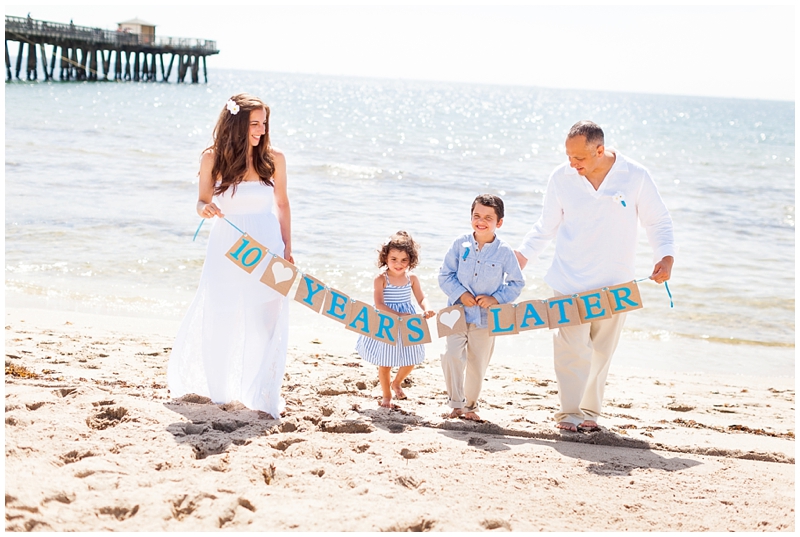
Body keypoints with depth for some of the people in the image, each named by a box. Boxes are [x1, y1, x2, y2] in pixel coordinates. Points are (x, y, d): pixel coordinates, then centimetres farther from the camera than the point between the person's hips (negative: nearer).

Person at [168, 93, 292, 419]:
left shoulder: (274, 159, -5)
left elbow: (282, 204, 6)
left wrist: (287, 248, 5)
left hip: (265, 247, 0)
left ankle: (262, 394, 15)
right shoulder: (213, 159, -7)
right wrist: (205, 208, -21)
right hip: (227, 247, 0)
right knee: (216, 319, 7)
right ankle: (212, 386, 29)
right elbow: (203, 202, 3)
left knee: (264, 322, 1)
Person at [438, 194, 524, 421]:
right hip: (459, 312, 0)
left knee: (477, 364, 10)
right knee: (452, 355, -18)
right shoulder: (461, 244, -4)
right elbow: (445, 274, 2)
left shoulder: (504, 252, -7)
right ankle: (456, 403, -6)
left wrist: (496, 298, -12)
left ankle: (470, 405, 30)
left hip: (486, 317, 0)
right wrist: (460, 293, -13)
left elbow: (516, 283, 1)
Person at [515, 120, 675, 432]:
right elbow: (546, 227, 8)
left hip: (614, 282, 1)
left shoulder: (635, 177, -6)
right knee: (572, 345, -10)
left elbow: (658, 222, 3)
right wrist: (523, 254, -4)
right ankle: (570, 410, 1)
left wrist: (665, 255, -12)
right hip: (570, 280, 0)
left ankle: (590, 410, 21)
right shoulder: (561, 178, -3)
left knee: (602, 348, 8)